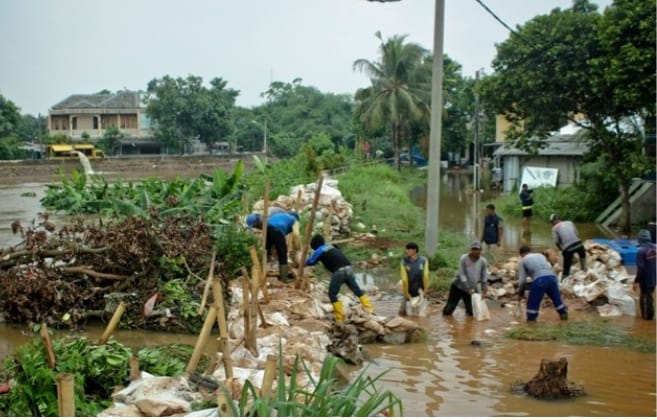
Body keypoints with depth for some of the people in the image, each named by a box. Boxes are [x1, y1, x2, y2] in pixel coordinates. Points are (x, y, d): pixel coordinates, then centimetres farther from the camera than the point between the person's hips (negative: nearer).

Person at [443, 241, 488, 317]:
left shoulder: (483, 261, -6)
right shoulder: (464, 259, -16)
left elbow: (484, 277, -1)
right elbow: (462, 274, -17)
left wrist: (484, 290, -7)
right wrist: (468, 288, -20)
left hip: (472, 289, 3)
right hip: (458, 287, -2)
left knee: (471, 312, -1)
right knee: (449, 310, -2)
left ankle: (468, 312, 30)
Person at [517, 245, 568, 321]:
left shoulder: (522, 261, 18)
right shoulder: (540, 255, 33)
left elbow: (522, 280, 12)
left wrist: (520, 293, 23)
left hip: (539, 280, -5)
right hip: (552, 277, 5)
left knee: (533, 303, 8)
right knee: (557, 298, 23)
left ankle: (531, 321, 12)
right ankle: (564, 314, 33)